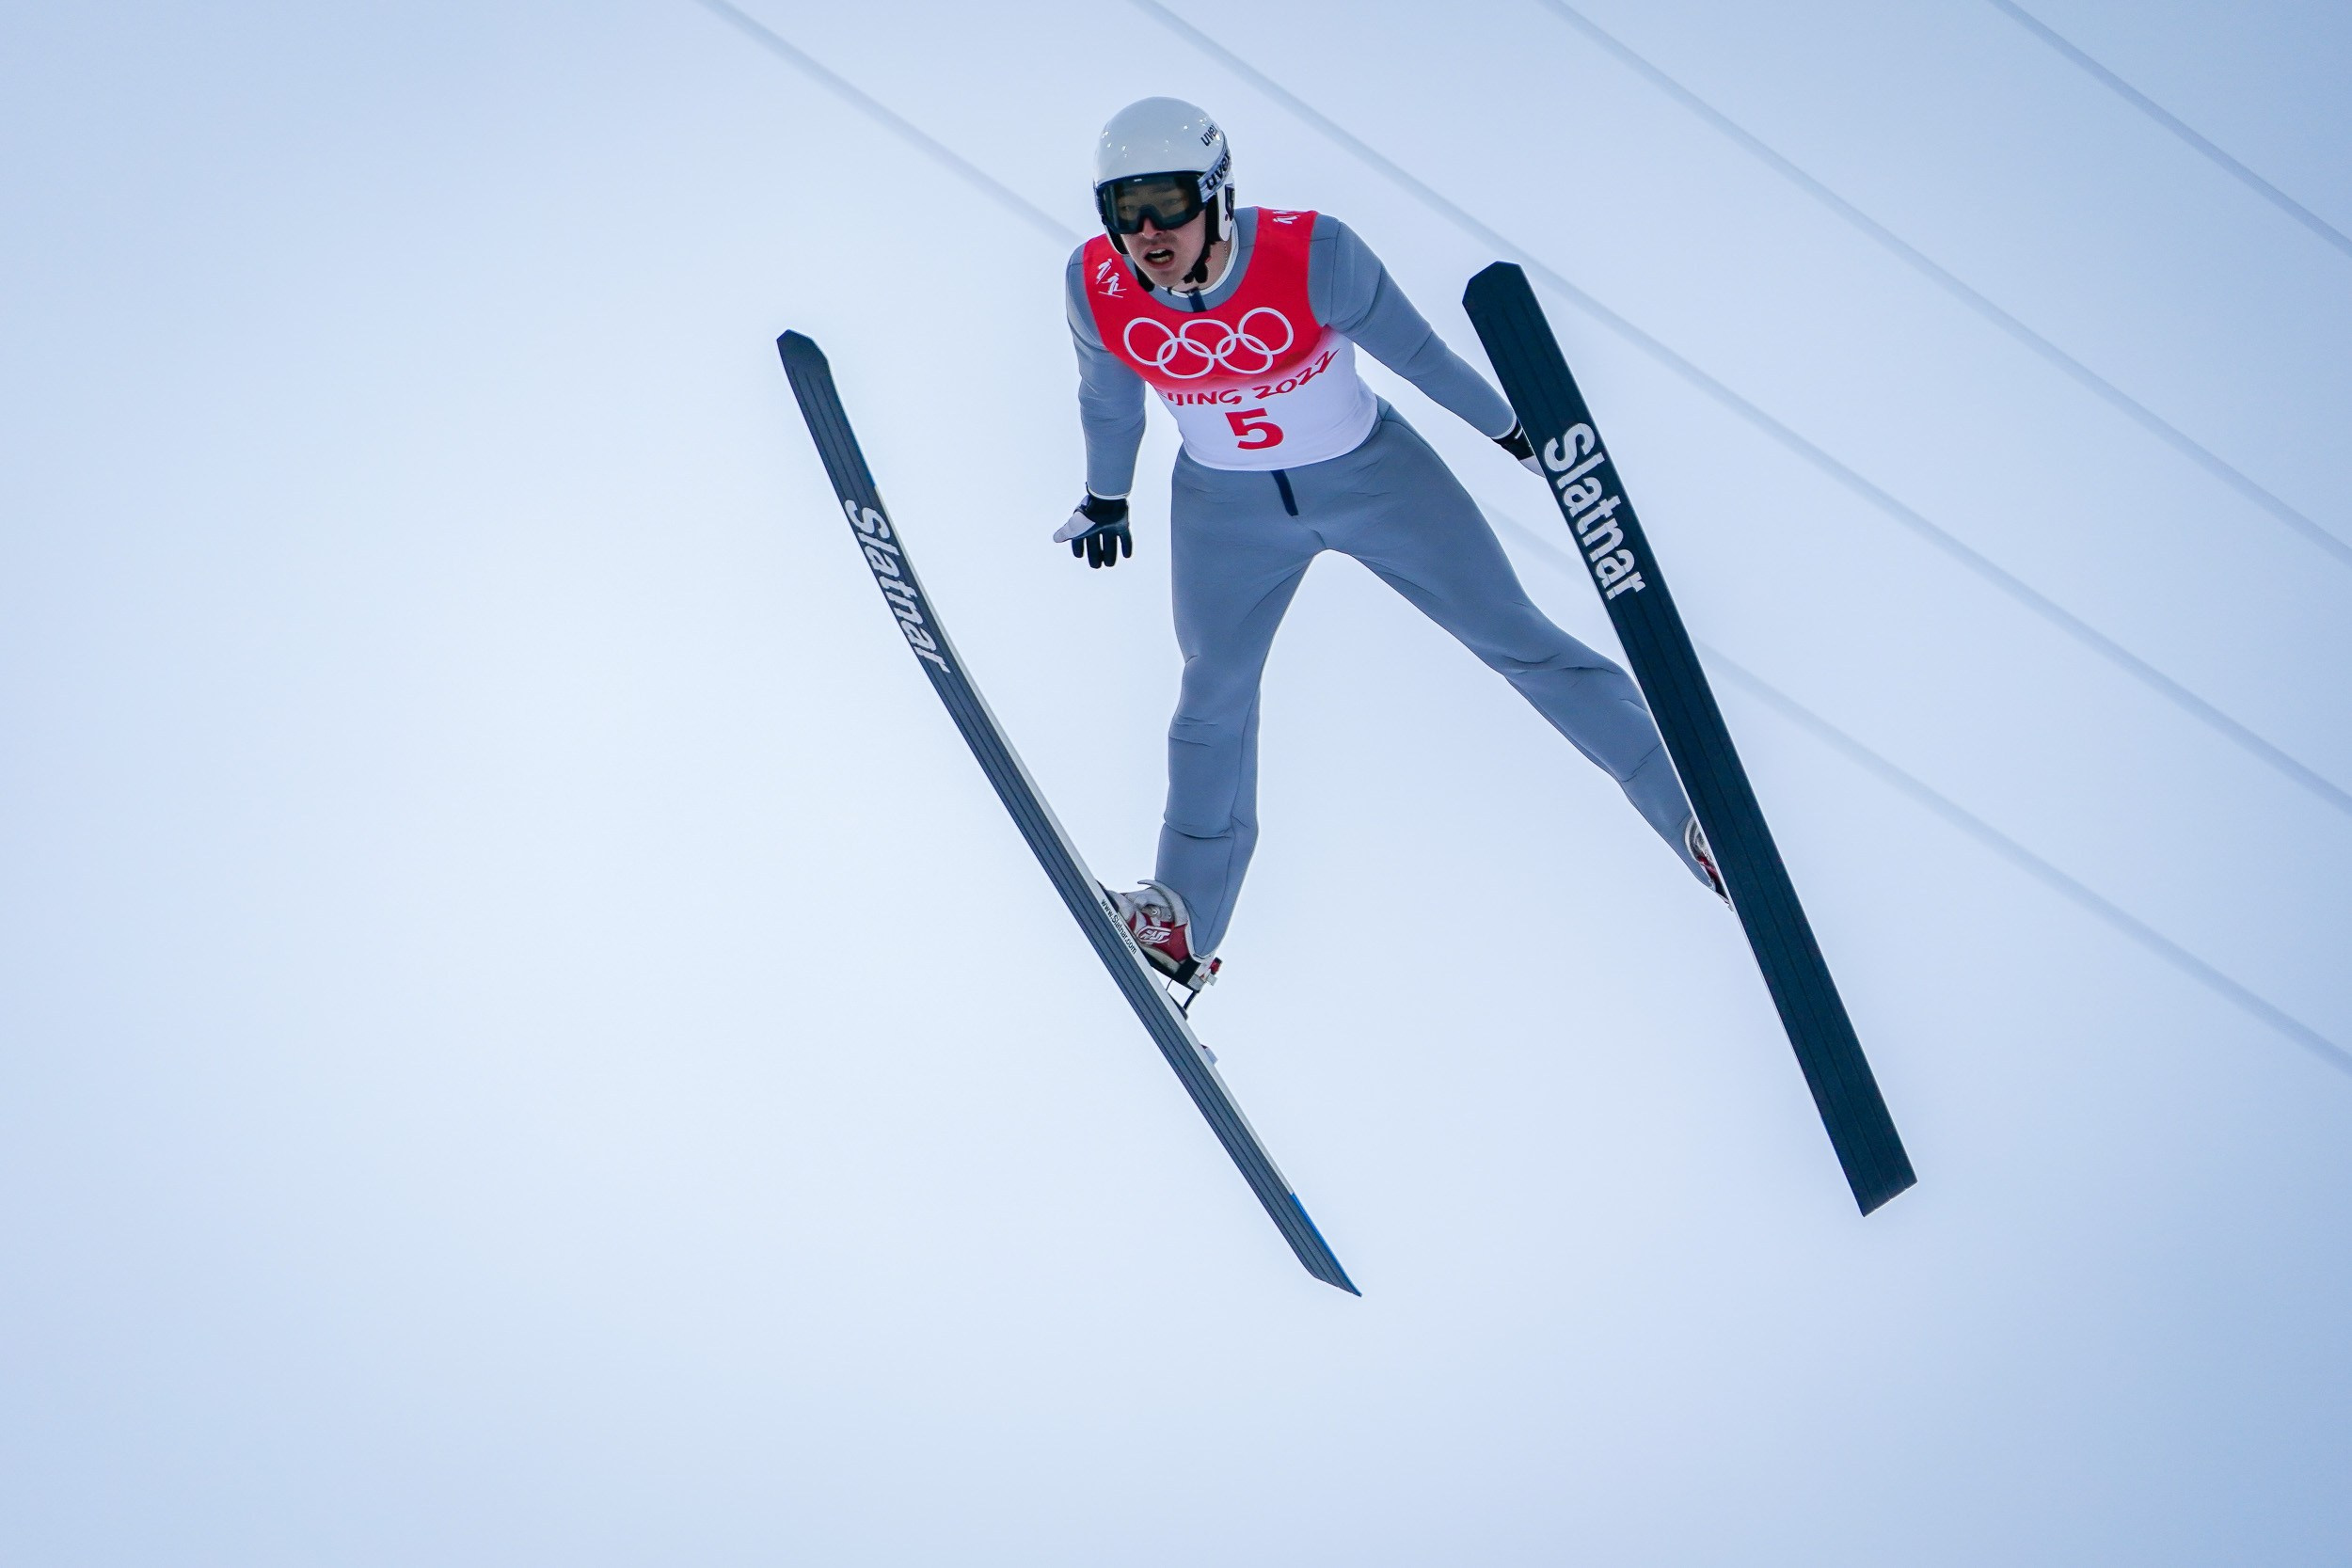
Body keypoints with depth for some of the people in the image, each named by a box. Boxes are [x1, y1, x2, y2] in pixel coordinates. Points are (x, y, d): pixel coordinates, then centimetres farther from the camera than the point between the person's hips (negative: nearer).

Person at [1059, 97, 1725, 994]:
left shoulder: (1312, 256, -32)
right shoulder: (1097, 289, -22)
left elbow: (1416, 353, -15)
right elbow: (1108, 400, -1)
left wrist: (1513, 431, -1)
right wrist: (1106, 498, 15)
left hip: (1371, 476, -3)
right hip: (1226, 510, 3)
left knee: (1518, 642, 2)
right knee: (1215, 698, 15)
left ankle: (1699, 812, 11)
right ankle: (1185, 924, 32)